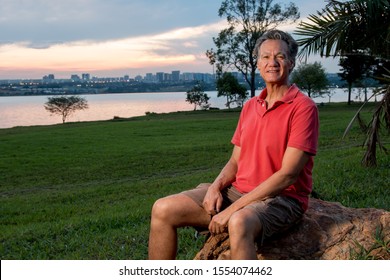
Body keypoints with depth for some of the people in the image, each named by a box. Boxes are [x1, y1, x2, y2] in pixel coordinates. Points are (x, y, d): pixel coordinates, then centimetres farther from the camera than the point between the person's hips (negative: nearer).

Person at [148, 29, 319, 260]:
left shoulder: (303, 108, -9)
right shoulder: (250, 106, 14)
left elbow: (287, 175, -16)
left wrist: (234, 208, -19)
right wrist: (216, 186, -7)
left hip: (282, 198, -6)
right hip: (238, 190, 7)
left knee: (239, 223, -41)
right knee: (163, 210, -9)